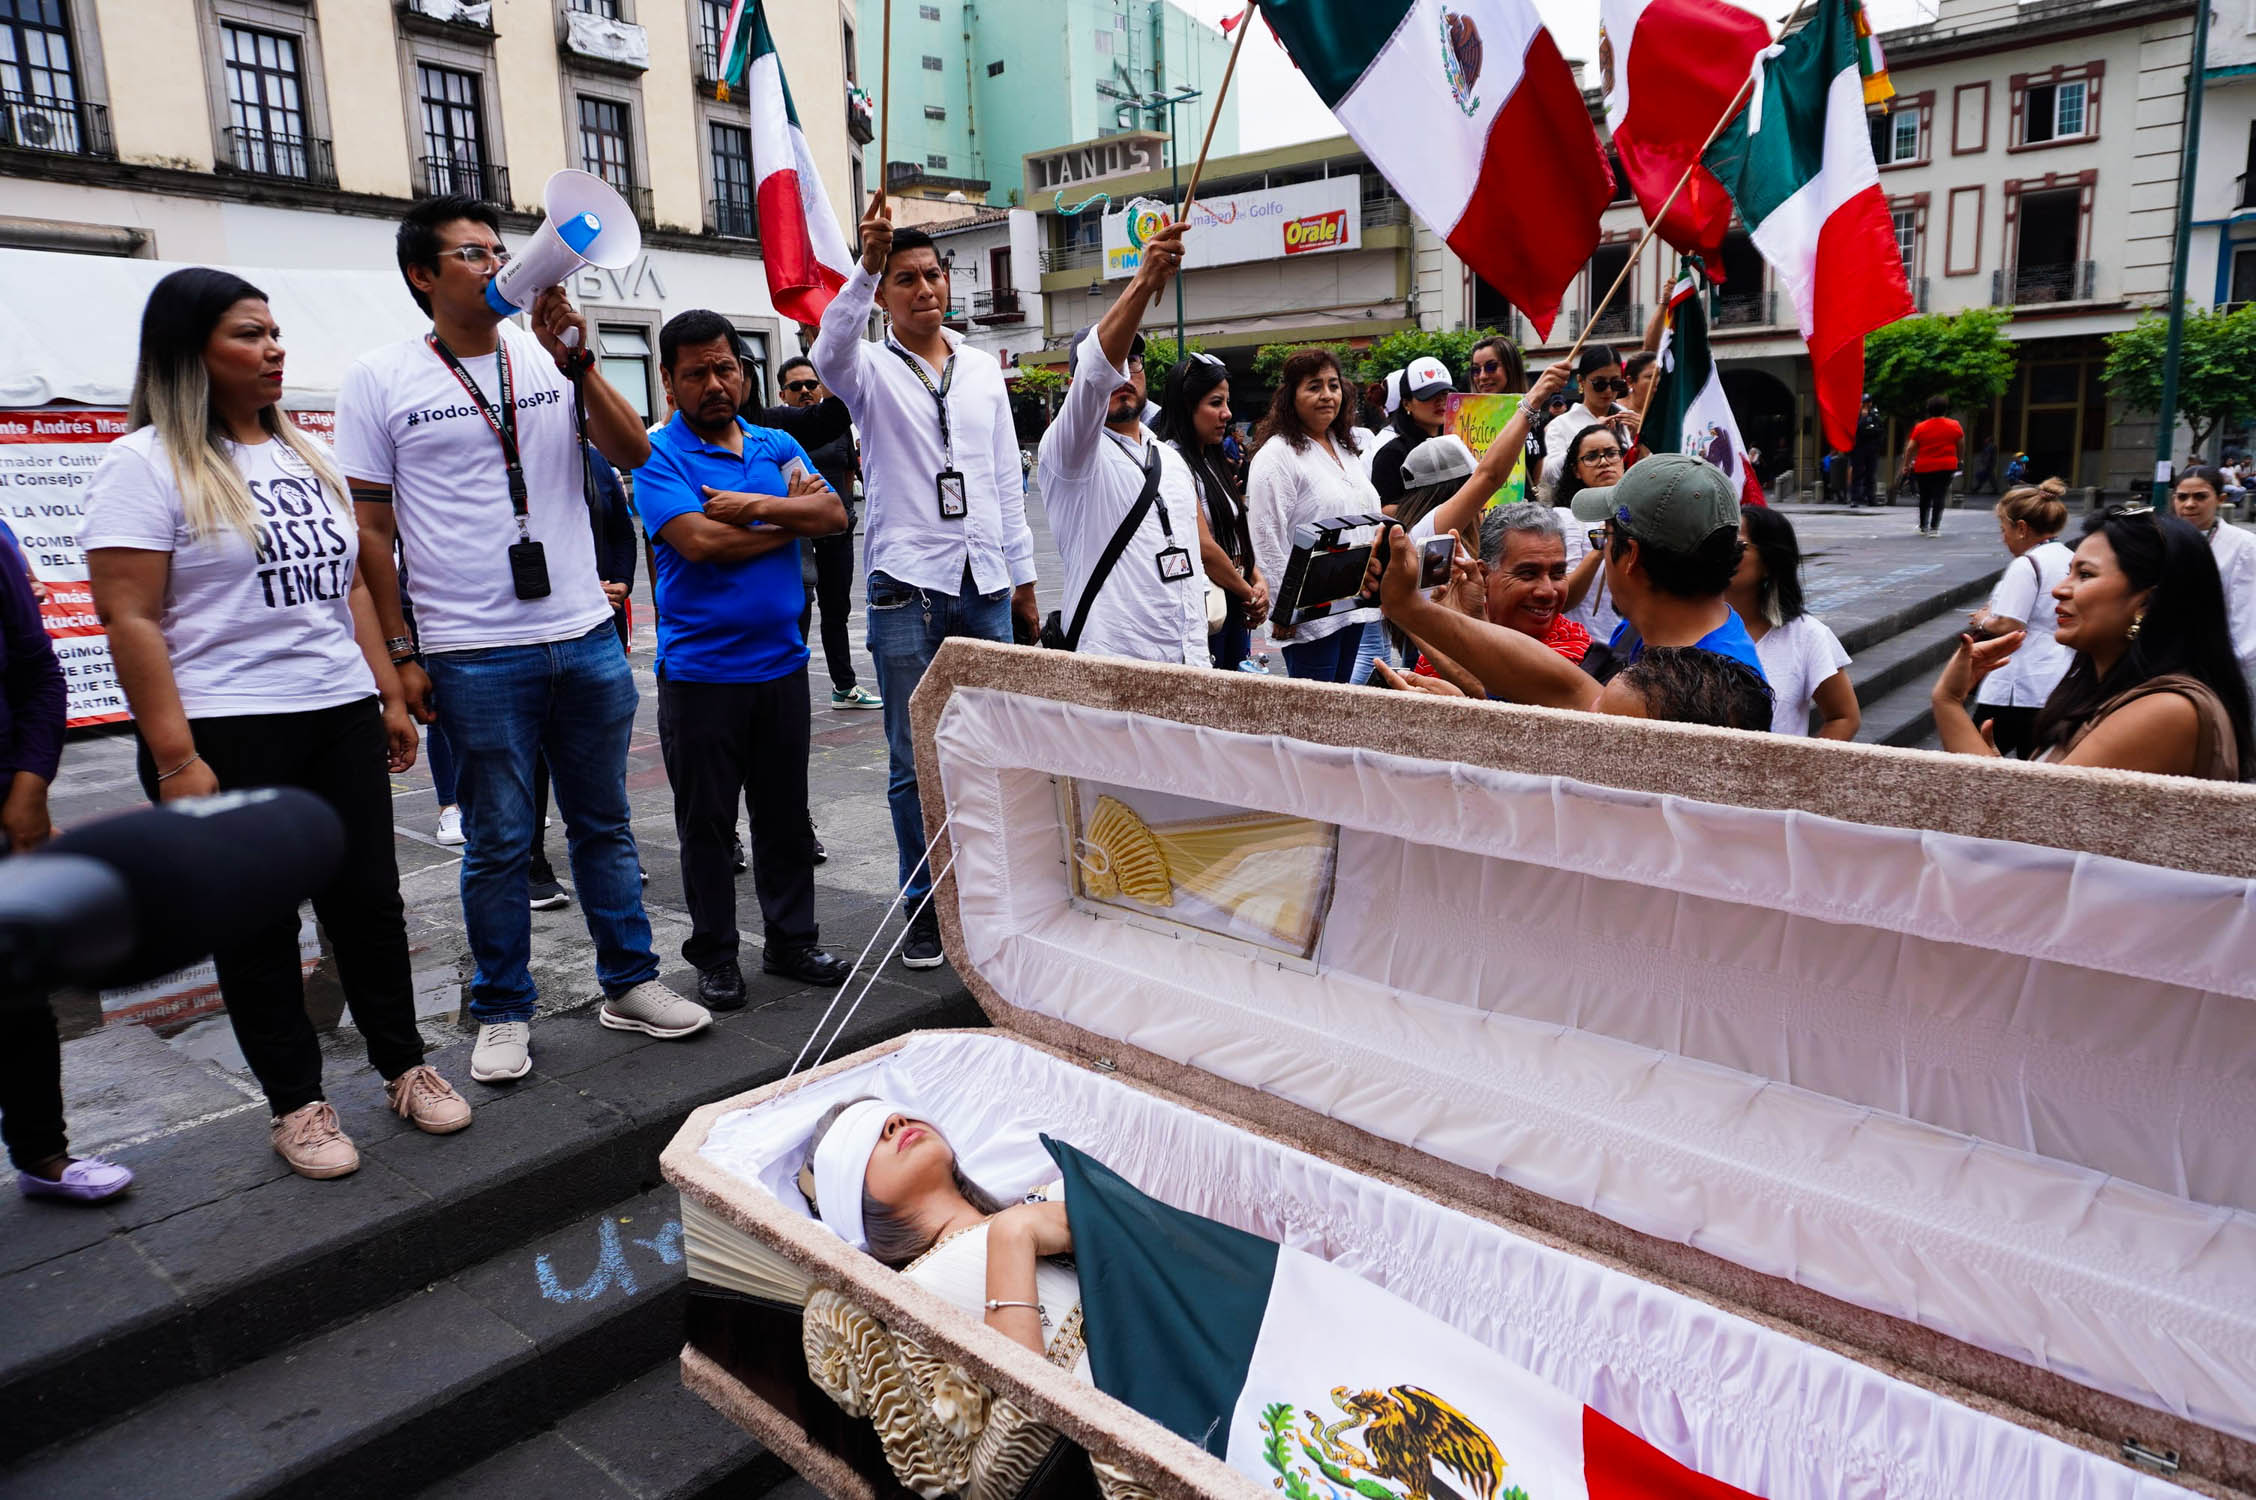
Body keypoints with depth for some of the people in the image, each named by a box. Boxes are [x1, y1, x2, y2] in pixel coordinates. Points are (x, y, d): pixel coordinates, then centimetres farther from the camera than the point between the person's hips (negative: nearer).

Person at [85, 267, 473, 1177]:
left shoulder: (305, 454, 13)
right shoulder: (145, 465, -7)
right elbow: (129, 619, -12)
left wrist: (389, 695, 11)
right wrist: (175, 759, -17)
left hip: (340, 717, 5)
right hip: (227, 733, -5)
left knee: (369, 902, 10)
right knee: (257, 928, 6)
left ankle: (404, 1067, 25)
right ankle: (296, 1104, 19)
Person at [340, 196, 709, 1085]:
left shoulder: (550, 358, 8)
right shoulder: (380, 379, 1)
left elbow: (632, 453, -2)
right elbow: (370, 527, 0)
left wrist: (576, 358, -12)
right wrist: (399, 653, -4)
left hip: (586, 638, 3)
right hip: (473, 653, -3)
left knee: (603, 823, 12)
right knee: (499, 843, 6)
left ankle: (629, 984, 25)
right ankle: (503, 1013, 21)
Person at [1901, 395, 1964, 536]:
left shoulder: (1920, 428, -1)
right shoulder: (1954, 426, 1)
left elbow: (1910, 448, -1)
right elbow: (1961, 446, 11)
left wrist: (1906, 465, 9)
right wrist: (1960, 460, 26)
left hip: (1923, 468, 1)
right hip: (1946, 467, -1)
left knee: (1924, 498, 15)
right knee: (1940, 497, -1)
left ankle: (1923, 527, 24)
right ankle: (1934, 527, -10)